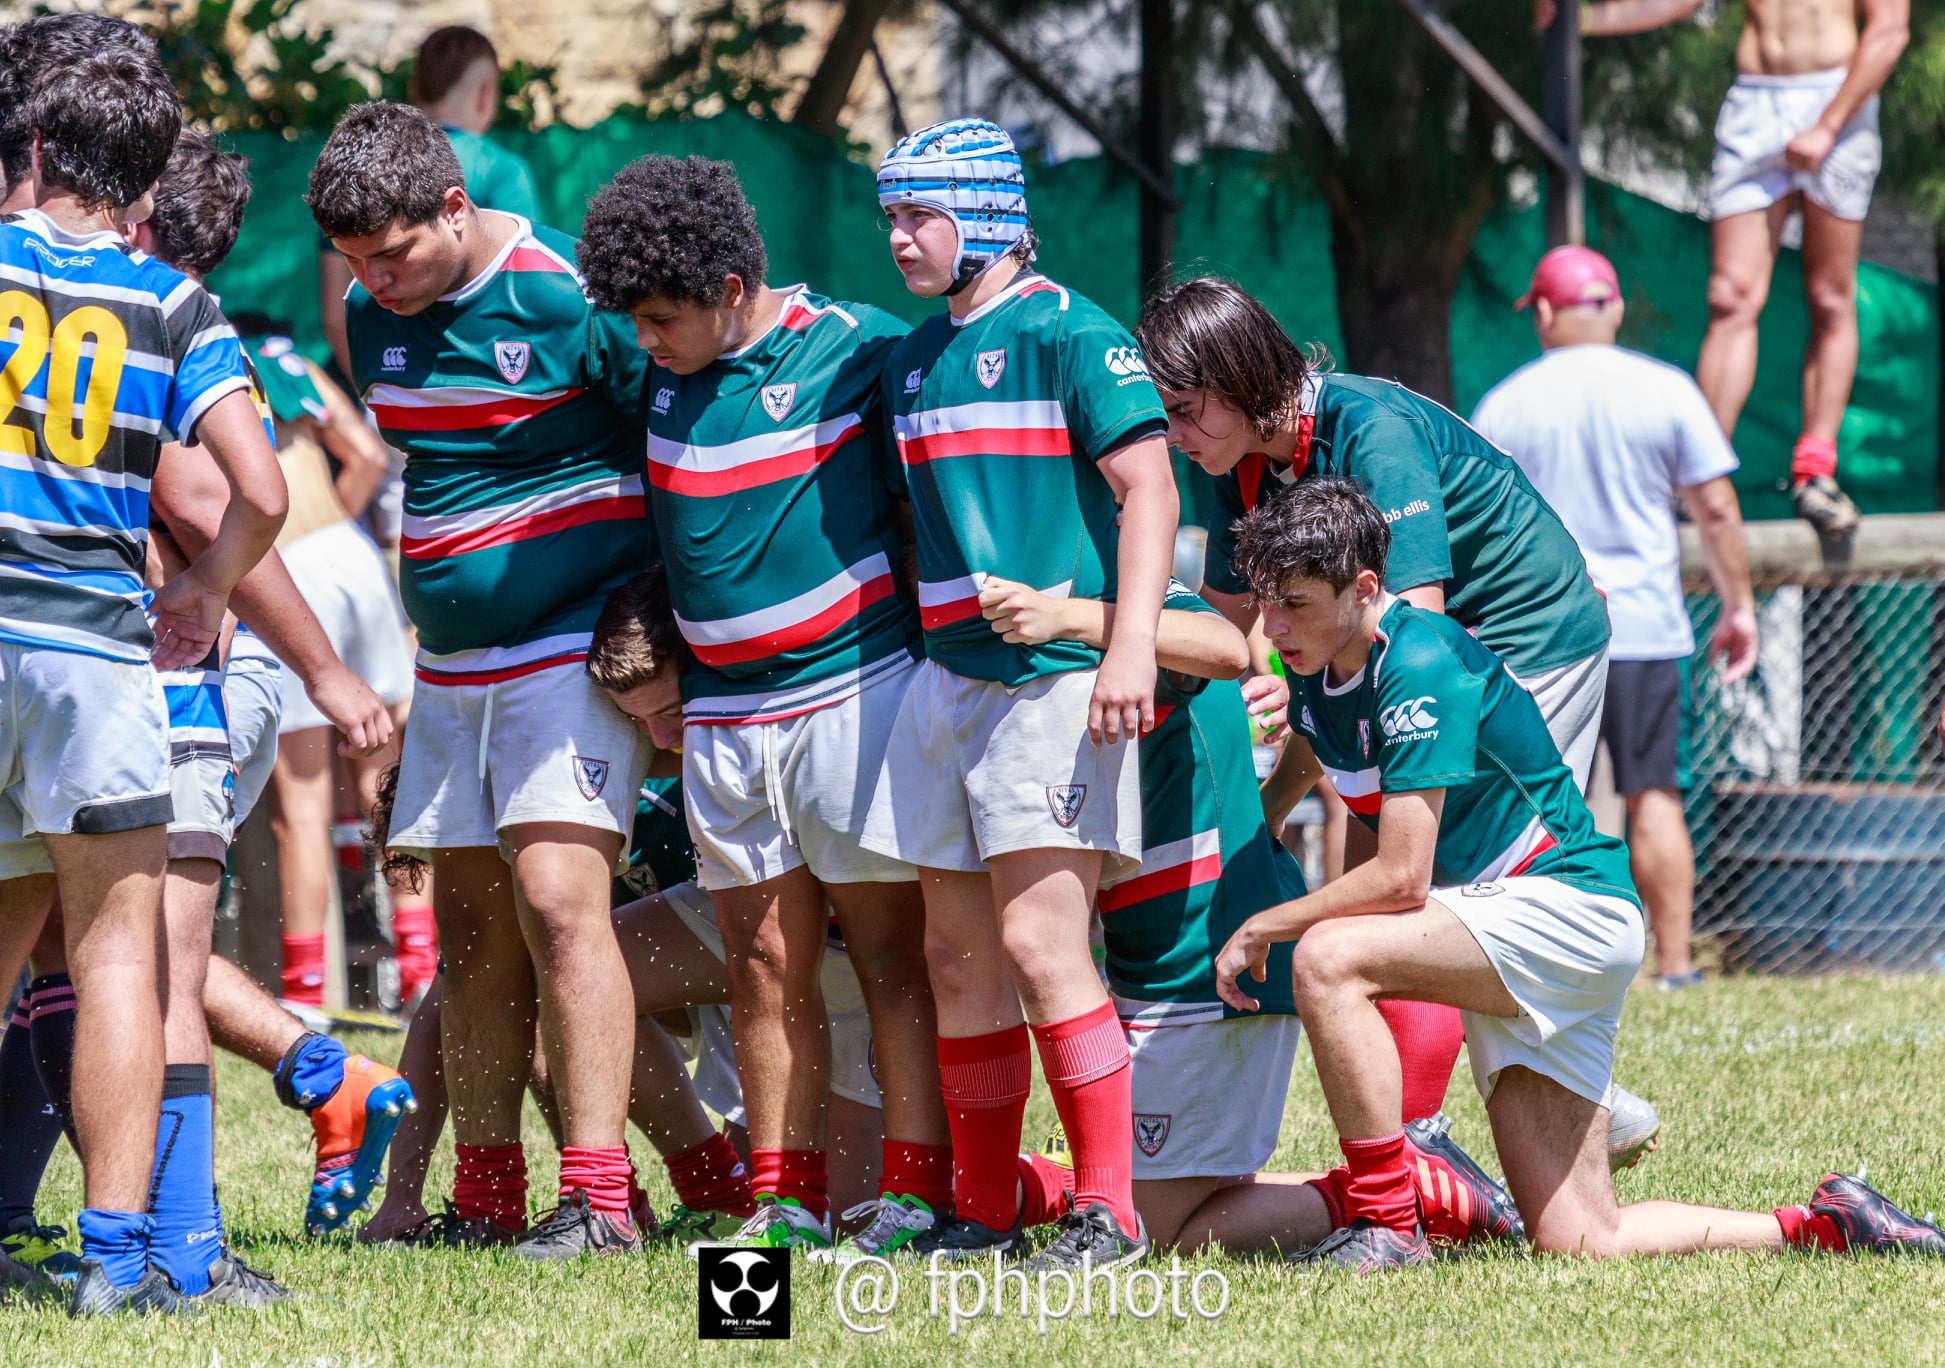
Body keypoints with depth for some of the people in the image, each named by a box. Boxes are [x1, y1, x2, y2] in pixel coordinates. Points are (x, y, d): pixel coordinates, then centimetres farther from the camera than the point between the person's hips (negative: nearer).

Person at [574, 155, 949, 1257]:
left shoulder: (857, 350, -9)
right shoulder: (657, 377, 7)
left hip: (853, 689, -5)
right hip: (724, 712, 5)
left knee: (892, 955, -4)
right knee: (766, 964, 5)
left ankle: (922, 1193, -3)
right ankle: (789, 1200, 9)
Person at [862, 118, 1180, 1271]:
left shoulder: (1070, 336, -7)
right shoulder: (914, 360, 16)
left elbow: (1148, 493, -12)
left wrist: (1131, 650, -21)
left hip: (1056, 675, -8)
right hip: (948, 678, 8)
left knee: (1040, 940, -14)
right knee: (960, 955, 7)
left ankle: (1108, 1209, -11)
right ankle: (982, 1208, 14)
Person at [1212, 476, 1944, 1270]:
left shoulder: (1419, 664, -20)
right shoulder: (1313, 676, 5)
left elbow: (1402, 878, -23)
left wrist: (1263, 929, -13)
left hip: (1567, 907, -9)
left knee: (1328, 958, -29)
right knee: (1584, 1246, 1)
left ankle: (1386, 1227, -22)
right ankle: (1823, 1226, 16)